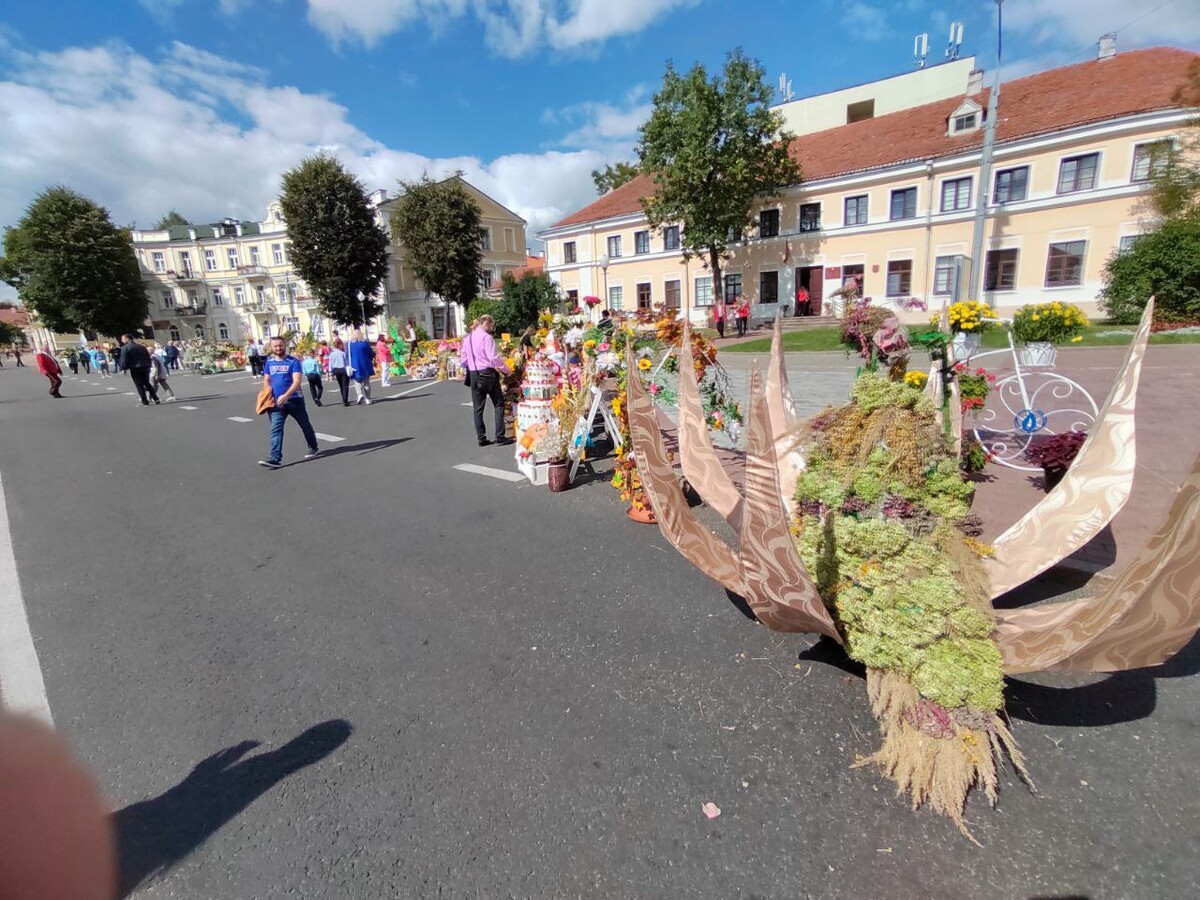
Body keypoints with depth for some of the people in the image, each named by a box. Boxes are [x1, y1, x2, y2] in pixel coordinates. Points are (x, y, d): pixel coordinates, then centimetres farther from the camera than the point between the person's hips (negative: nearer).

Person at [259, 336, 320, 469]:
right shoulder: (269, 362, 9)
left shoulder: (293, 361, -7)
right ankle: (275, 458, -12)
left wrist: (286, 395, -30)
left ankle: (313, 447, 33)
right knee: (275, 429, -7)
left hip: (294, 399, -4)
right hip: (276, 402, 4)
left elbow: (297, 381, -17)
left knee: (305, 425, 13)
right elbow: (266, 380, 19)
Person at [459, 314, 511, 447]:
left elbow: (463, 359, 13)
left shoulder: (467, 338, 11)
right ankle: (500, 436, -1)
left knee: (478, 407, 8)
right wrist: (505, 369, -7)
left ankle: (481, 438, 10)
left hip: (473, 375, 6)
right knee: (499, 404, 3)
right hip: (487, 373, -6)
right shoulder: (486, 337, -10)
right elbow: (493, 357, -17)